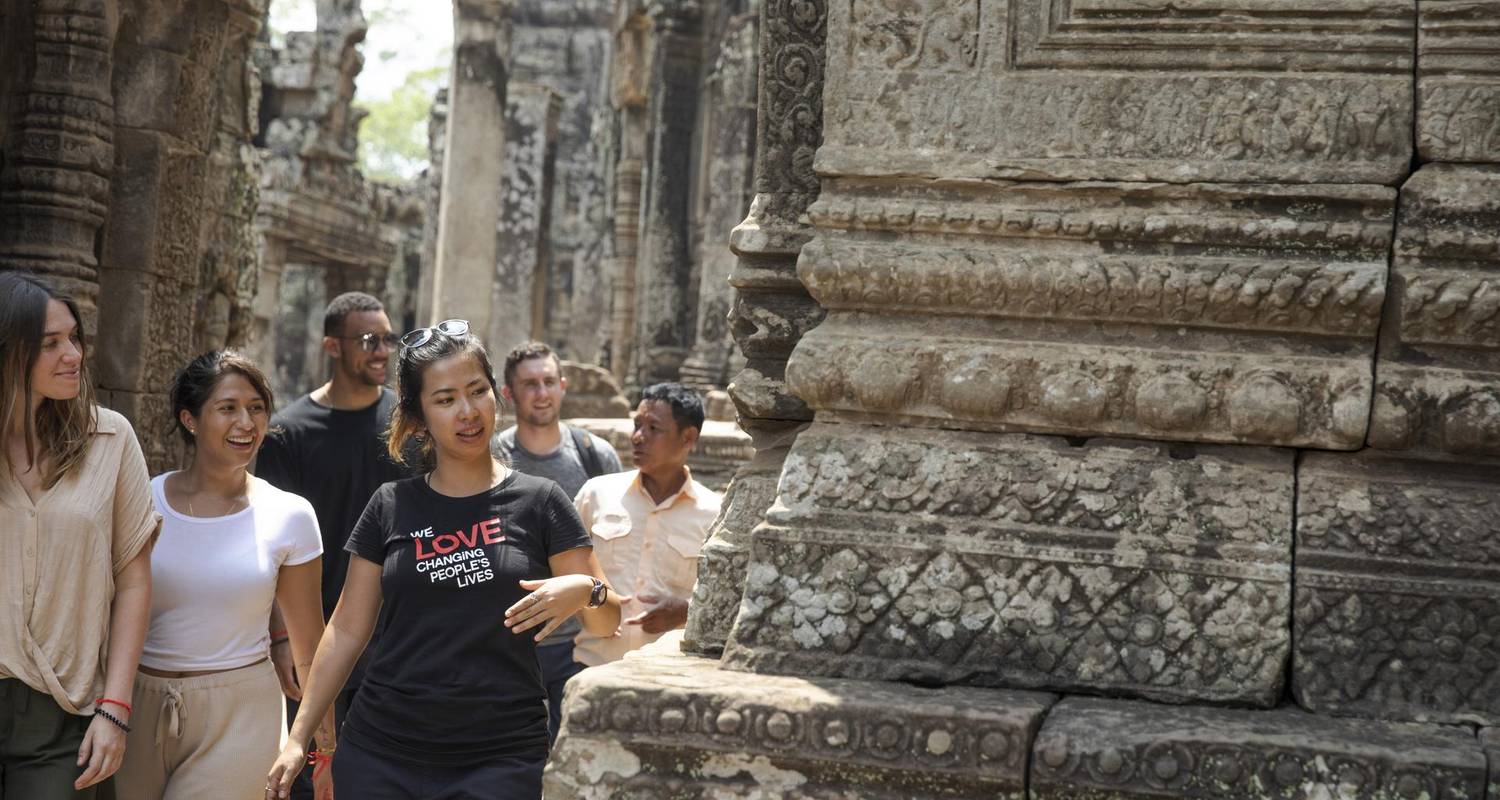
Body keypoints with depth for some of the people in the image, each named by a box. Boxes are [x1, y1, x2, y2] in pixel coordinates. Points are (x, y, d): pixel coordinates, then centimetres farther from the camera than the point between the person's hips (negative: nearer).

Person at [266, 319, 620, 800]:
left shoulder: (537, 502, 1)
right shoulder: (391, 507, 6)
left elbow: (607, 623, 3)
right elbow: (347, 630, 9)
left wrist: (585, 591, -19)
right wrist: (298, 738, 5)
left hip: (499, 758, -1)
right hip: (381, 753, 2)